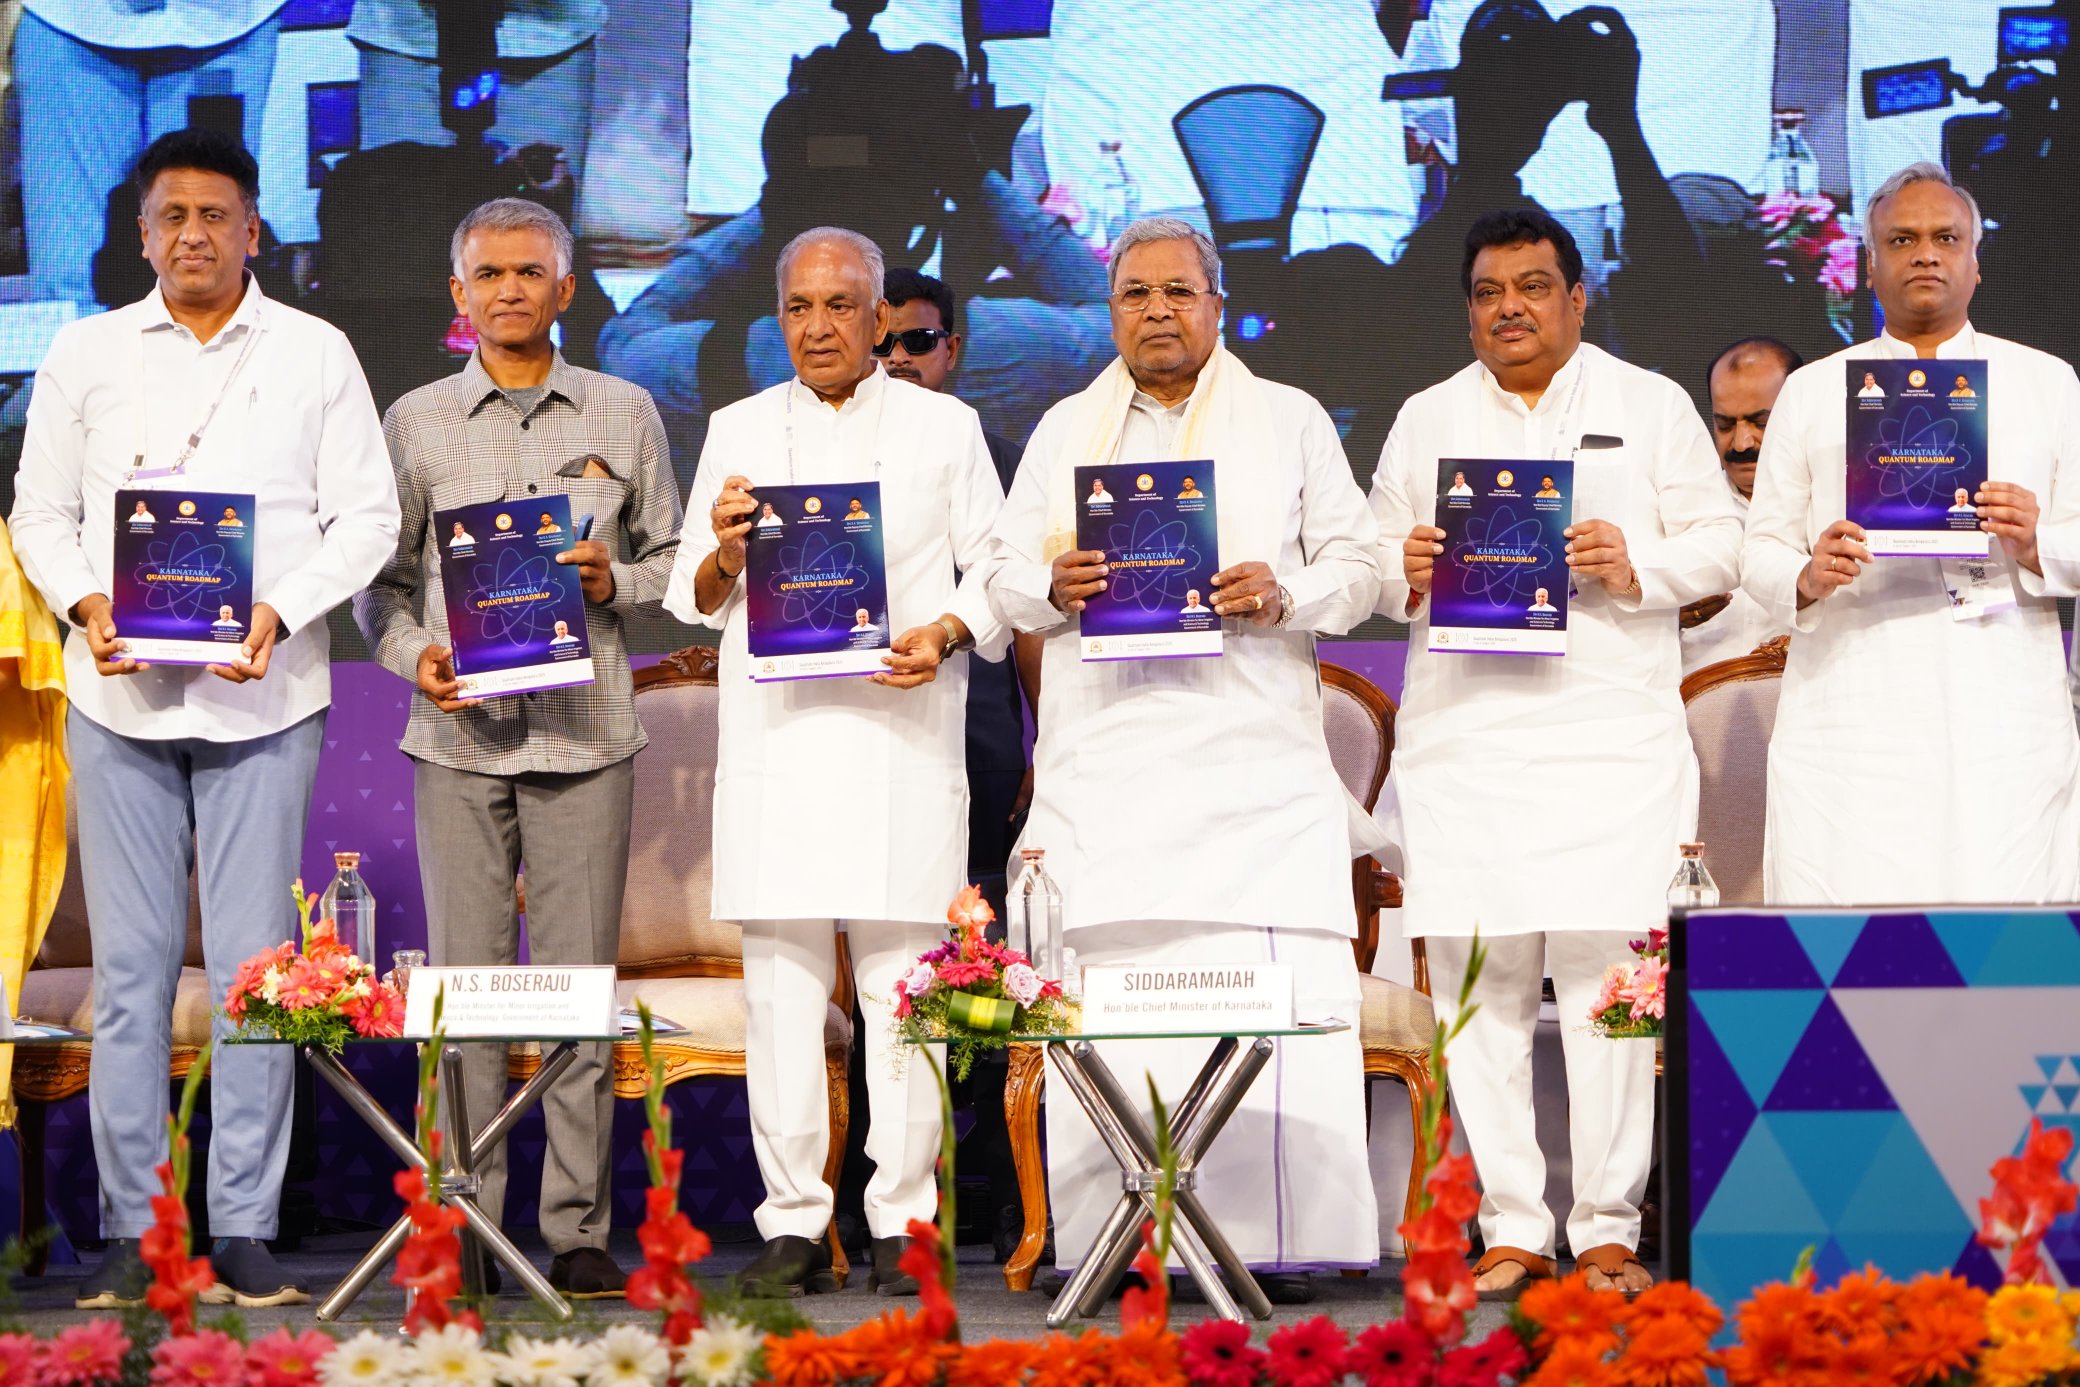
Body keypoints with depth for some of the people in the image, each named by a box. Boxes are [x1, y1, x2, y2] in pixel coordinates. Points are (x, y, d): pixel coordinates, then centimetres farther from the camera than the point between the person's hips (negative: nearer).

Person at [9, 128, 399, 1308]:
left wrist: (280, 612, -12)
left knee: (255, 965, -2)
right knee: (130, 966, 2)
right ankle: (131, 1228, 7)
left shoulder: (316, 355, 7)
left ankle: (245, 1230, 4)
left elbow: (367, 514, 3)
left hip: (264, 697, -1)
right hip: (120, 693, 1)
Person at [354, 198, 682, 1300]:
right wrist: (416, 655, -8)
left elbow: (671, 560, 14)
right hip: (459, 734, 0)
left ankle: (577, 1229, 5)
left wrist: (613, 583, -6)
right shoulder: (417, 421, 9)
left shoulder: (625, 414, 11)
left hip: (586, 734, 0)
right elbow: (379, 578, 10)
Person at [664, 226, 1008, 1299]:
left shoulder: (943, 427, 12)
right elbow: (694, 600, 16)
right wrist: (726, 550, -6)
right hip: (776, 737, 1)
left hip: (901, 736, -1)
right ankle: (792, 1222, 3)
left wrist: (944, 634, -9)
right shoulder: (739, 431, 16)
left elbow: (996, 571, 10)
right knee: (780, 982, -2)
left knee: (901, 985, -5)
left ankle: (902, 1224, 1)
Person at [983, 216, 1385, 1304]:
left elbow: (1356, 568, 10)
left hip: (1254, 756, -1)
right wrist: (1053, 586, -6)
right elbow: (1007, 577, 17)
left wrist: (1283, 594, -10)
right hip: (1105, 756, 2)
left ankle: (1278, 1239, -9)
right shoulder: (1064, 430, 19)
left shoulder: (1290, 421, 14)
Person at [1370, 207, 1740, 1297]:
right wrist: (1405, 572, -5)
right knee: (1477, 976, -2)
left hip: (1611, 726, -2)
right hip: (1462, 733, 2)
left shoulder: (1652, 405, 12)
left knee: (1603, 964, -8)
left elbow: (1717, 542, 7)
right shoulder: (1426, 419, 19)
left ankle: (1610, 1230, -2)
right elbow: (1375, 561, 18)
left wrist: (1636, 568, -11)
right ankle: (1511, 1228, 4)